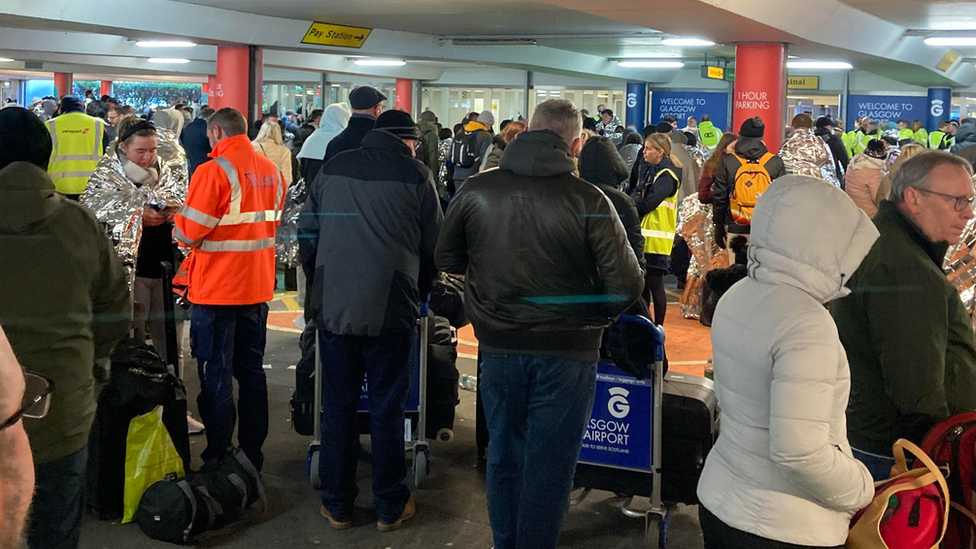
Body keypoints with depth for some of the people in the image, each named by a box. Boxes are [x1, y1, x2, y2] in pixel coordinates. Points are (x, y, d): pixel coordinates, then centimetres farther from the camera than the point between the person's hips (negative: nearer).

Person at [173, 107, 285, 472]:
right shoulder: (271, 171, 5)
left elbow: (188, 235, -15)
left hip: (217, 290, -6)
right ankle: (252, 453, 23)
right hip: (258, 287, 6)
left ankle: (217, 459, 9)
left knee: (216, 374, 3)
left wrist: (177, 214, 4)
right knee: (251, 370, 15)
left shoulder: (213, 171, -15)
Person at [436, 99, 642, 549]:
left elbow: (447, 260, 8)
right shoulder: (588, 201, -16)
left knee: (504, 455, 20)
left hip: (498, 344, 4)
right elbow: (626, 285, -17)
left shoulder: (477, 190, -5)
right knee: (549, 465, 9)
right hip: (567, 349, -3)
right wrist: (593, 315, 2)